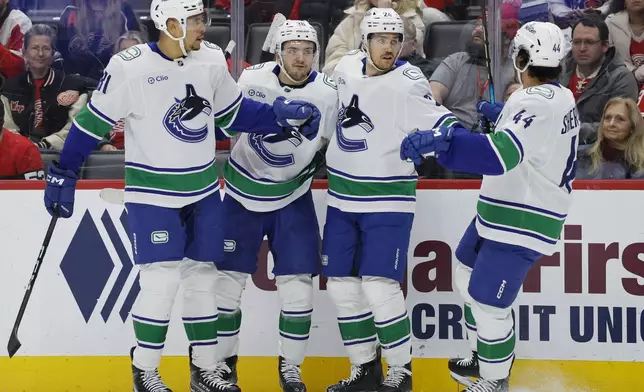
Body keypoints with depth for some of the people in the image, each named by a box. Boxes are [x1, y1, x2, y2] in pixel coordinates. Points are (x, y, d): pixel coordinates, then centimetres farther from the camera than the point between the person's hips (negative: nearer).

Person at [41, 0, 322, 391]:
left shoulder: (211, 58, -1)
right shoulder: (130, 67, -18)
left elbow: (234, 112, 11)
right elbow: (92, 122, -10)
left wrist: (282, 116, 0)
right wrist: (63, 176, -9)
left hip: (203, 190, 6)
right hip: (153, 192, -6)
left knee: (203, 275, 10)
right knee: (162, 279, -9)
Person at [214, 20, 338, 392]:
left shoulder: (328, 93, -13)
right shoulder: (252, 79, -13)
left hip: (292, 197, 0)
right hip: (243, 193, 0)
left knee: (297, 284, -3)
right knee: (228, 278, 2)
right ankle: (222, 361, 18)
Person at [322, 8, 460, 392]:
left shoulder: (407, 82, -16)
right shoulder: (347, 67, 2)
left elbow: (436, 121, -26)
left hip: (388, 199, -6)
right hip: (342, 197, 6)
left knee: (379, 287, -12)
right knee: (342, 283, 8)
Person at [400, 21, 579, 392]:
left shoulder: (538, 103, -25)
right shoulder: (560, 97, 8)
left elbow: (500, 153, -40)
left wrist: (442, 141, -47)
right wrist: (499, 119, 26)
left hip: (520, 223, -11)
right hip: (501, 213, 11)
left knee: (488, 302, -5)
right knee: (469, 279, 25)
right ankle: (484, 359, 40)